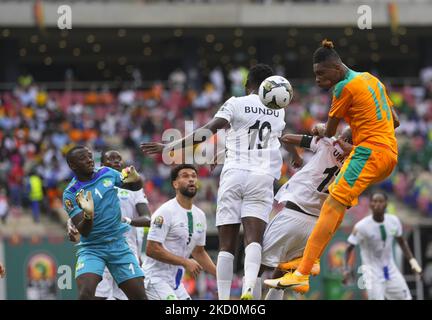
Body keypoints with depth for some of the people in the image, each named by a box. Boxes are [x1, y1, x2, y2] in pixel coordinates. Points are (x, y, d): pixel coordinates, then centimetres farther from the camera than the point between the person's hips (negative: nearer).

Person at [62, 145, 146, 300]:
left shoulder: (107, 173, 0)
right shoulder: (70, 194, -11)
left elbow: (136, 186, 15)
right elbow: (84, 232, -16)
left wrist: (136, 179, -10)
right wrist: (88, 215, -38)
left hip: (119, 245, 4)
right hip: (92, 248, -4)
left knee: (140, 295, -2)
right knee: (85, 294, -26)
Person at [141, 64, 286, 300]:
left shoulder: (236, 103, 3)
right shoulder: (279, 111, 15)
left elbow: (208, 131, -10)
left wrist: (169, 147, -11)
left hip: (233, 175, -1)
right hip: (263, 177, 1)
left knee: (226, 245, 2)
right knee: (254, 239, -11)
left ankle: (223, 300, -2)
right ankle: (249, 289, -36)